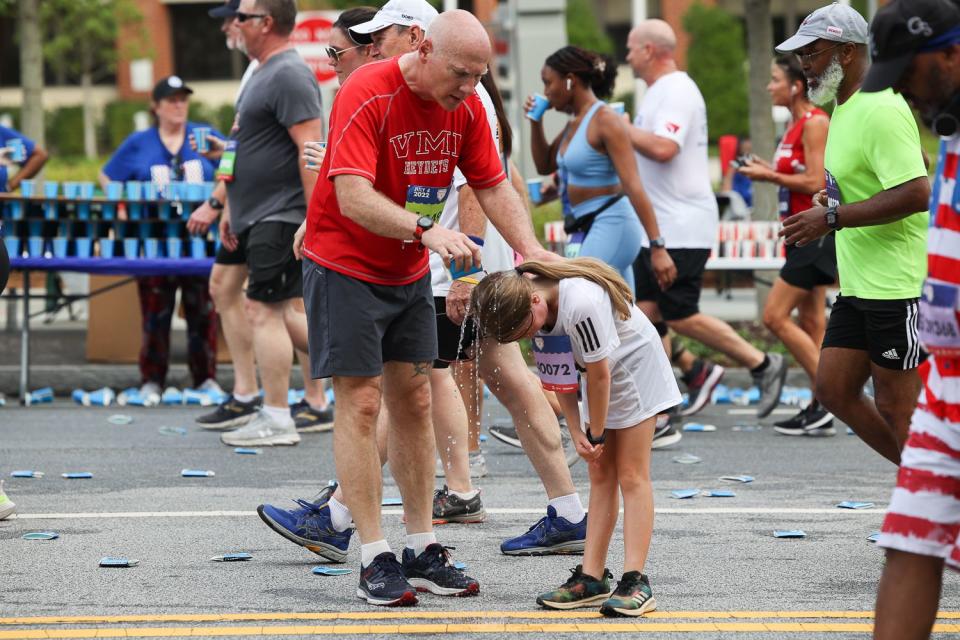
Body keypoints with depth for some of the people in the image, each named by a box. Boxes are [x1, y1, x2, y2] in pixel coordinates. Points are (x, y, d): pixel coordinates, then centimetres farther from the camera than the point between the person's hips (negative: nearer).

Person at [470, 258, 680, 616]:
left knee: (631, 475, -11)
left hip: (635, 362, -8)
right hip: (598, 368, 8)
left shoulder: (581, 304, -38)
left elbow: (599, 375, -27)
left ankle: (635, 582, -13)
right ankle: (592, 578, 5)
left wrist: (596, 436, -15)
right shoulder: (525, 310, -13)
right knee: (600, 475, 5)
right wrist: (576, 431, -8)